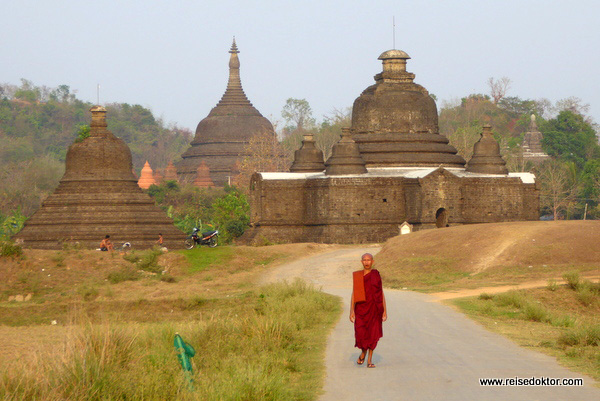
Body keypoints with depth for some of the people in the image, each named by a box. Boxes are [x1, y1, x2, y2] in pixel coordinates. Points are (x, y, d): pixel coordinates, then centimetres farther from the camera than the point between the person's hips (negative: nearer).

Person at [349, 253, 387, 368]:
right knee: (360, 334, -10)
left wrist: (384, 310, 3)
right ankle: (363, 352, 20)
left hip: (374, 309, 0)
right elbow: (354, 293, 6)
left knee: (373, 334, -3)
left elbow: (381, 293, 7)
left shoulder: (376, 275, 5)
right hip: (361, 308, 0)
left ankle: (369, 360, 7)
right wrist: (352, 310, -1)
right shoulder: (357, 276, 5)